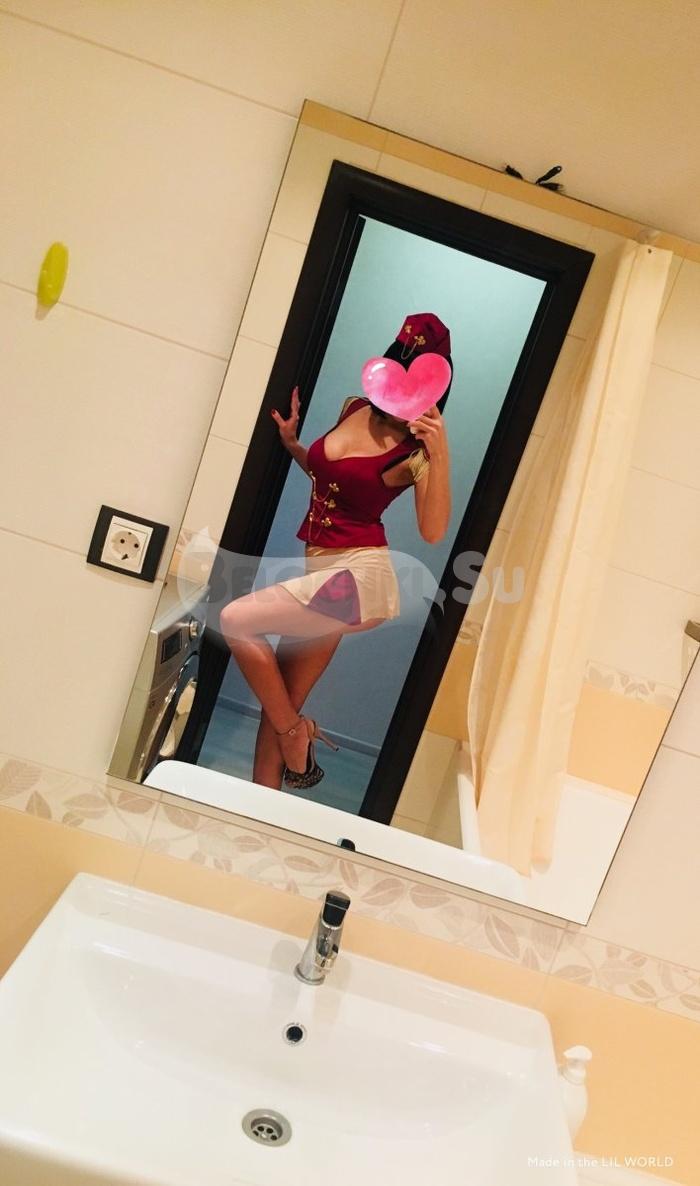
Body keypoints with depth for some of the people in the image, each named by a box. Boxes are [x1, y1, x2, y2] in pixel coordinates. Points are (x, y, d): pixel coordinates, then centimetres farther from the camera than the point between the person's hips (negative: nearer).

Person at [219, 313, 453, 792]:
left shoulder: (416, 450, -10)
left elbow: (433, 531, -25)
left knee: (236, 620, -16)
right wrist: (290, 442, 9)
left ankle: (296, 736, 0)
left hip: (357, 576, -7)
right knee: (280, 704, 9)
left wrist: (440, 453, -32)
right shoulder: (356, 410, 8)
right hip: (323, 573, 7)